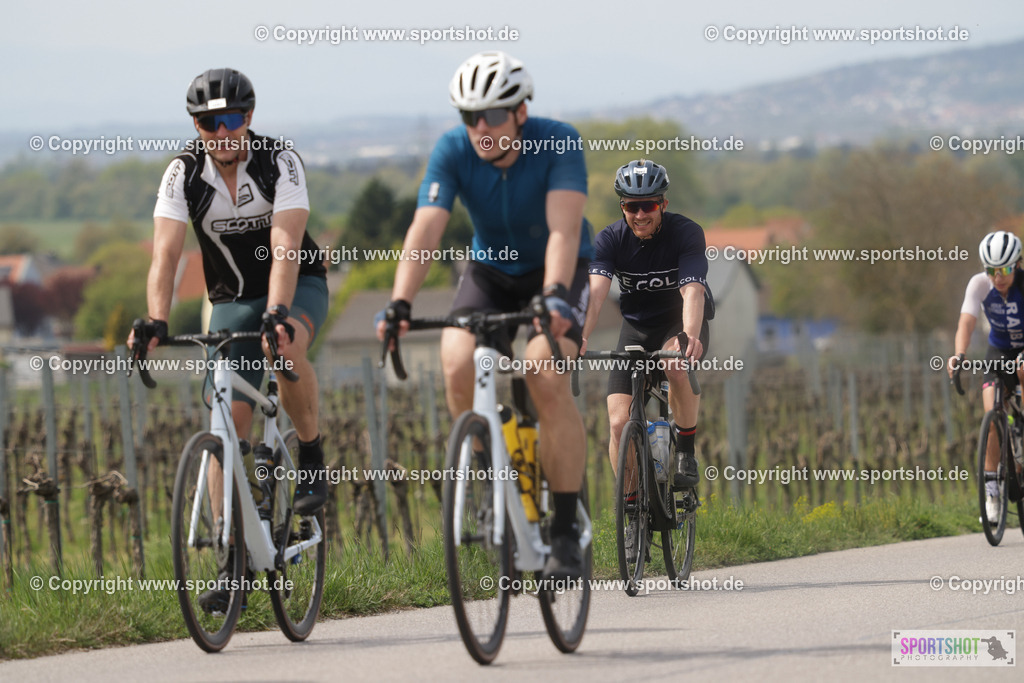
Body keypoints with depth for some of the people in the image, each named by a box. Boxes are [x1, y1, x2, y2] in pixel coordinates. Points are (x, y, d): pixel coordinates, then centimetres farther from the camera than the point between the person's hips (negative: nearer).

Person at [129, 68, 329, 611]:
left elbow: (286, 248, -33)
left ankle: (312, 457, -13)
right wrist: (156, 322, -41)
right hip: (232, 299, 3)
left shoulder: (280, 163, -21)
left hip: (297, 287, -2)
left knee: (286, 347, -37)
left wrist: (277, 314, -49)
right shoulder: (184, 175, -14)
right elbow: (165, 254, -24)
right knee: (230, 419, -10)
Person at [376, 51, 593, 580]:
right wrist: (399, 304, -45)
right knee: (457, 365, -25)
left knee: (547, 376, -28)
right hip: (491, 270, 3)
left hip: (557, 271, -3)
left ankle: (566, 532, -19)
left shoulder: (558, 142, -26)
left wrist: (555, 295, -55)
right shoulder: (453, 151, -21)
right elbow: (425, 230, -30)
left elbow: (564, 227, -38)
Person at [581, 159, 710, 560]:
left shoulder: (685, 233, -22)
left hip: (681, 324, -2)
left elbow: (692, 290, -36)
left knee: (678, 362, -38)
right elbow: (595, 290, -32)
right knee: (619, 423, -13)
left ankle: (685, 452, -15)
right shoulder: (611, 240, -17)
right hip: (637, 328, 3)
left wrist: (689, 336, -56)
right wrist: (579, 338, -50)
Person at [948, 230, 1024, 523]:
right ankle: (990, 488, -11)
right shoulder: (980, 284, -21)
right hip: (999, 351, 1)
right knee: (993, 415, -17)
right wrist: (958, 355, -50)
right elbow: (966, 322, -32)